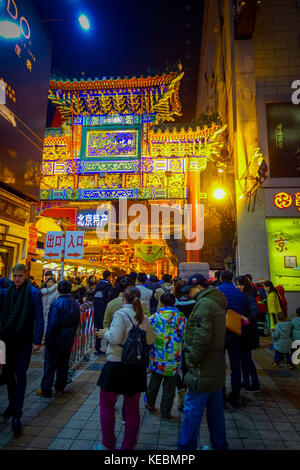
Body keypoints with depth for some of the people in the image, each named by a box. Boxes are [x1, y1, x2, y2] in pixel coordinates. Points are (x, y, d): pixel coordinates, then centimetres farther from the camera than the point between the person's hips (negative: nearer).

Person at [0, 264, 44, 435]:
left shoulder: (34, 293, -12)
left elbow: (39, 319, -13)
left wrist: (37, 341, -16)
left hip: (25, 340, -5)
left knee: (21, 375, -2)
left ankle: (17, 416, 6)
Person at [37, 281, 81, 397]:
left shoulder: (56, 303, -18)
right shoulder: (75, 304, 0)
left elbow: (52, 324, -20)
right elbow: (77, 322, 6)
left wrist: (48, 340, -12)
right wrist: (71, 334, 15)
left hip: (56, 339, -5)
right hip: (68, 339, 5)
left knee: (50, 364, 8)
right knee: (64, 363, 17)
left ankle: (46, 389, 17)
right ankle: (60, 387, 28)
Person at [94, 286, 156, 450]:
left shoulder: (120, 314, -15)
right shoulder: (144, 318, 1)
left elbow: (115, 339, -22)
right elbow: (151, 340, 9)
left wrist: (105, 333, -4)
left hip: (117, 365, -5)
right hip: (137, 367, 5)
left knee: (106, 404, 16)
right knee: (132, 407, 17)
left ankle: (108, 445, 26)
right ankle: (128, 446, 29)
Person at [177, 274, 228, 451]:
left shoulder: (204, 303, -19)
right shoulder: (216, 303, 12)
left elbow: (202, 337, -27)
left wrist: (192, 360, -15)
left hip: (204, 370, -10)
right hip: (217, 366, 10)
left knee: (193, 410, 2)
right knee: (215, 409, 21)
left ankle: (186, 446, 13)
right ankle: (220, 444, 35)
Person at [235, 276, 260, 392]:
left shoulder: (249, 297, -16)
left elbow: (255, 311, -31)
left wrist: (247, 319, -43)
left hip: (248, 332, -8)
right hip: (241, 331, 8)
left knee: (247, 357, 0)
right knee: (243, 357, 15)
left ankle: (255, 384, 13)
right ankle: (246, 382, 28)